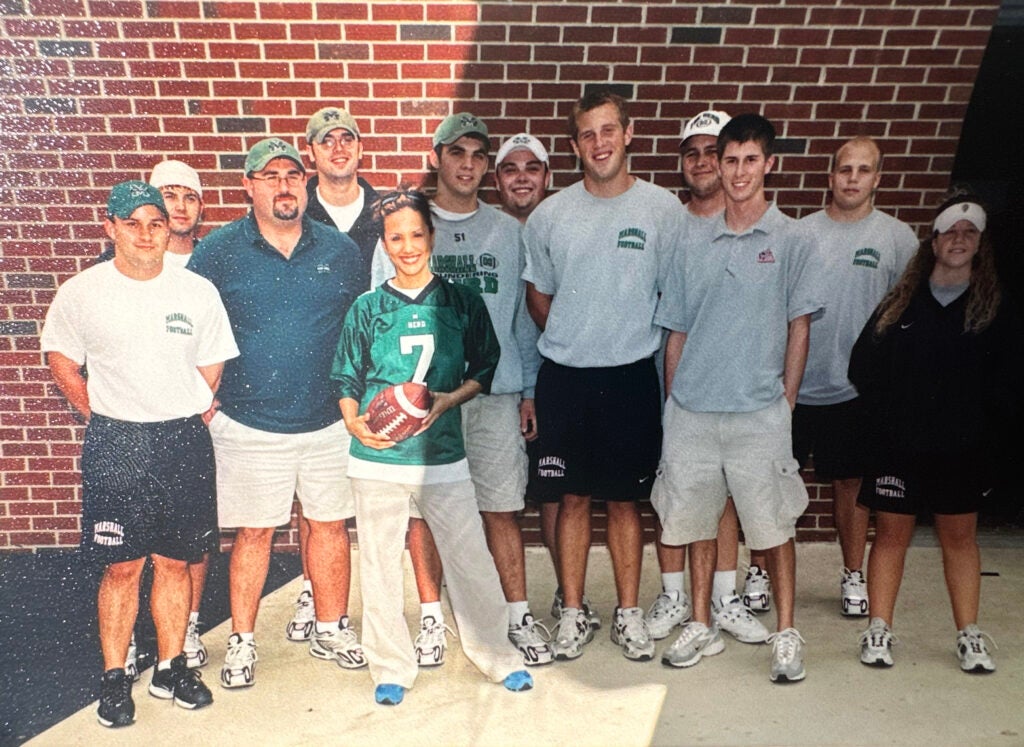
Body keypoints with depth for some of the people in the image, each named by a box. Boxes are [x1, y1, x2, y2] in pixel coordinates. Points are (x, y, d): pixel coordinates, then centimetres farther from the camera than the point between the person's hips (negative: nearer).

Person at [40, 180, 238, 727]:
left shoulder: (198, 292, 1)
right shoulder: (80, 293, -2)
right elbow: (62, 362, 11)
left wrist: (187, 423, 8)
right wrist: (103, 419, 6)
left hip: (184, 442, 1)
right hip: (114, 446, -1)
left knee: (175, 561, 10)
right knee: (122, 566, 4)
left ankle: (171, 667, 26)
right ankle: (114, 677, 21)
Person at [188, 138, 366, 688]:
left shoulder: (341, 250, 3)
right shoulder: (218, 251, -2)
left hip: (329, 421, 2)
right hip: (250, 425, -2)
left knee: (330, 524, 11)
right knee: (254, 531, 7)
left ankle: (331, 630, 29)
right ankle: (241, 641, 24)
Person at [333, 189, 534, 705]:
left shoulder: (461, 302, 3)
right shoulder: (368, 308, 5)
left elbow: (486, 367, 7)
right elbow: (347, 380, 9)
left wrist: (450, 399, -9)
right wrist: (354, 422, -9)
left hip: (443, 454, 0)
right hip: (377, 458, 1)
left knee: (471, 559, 4)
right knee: (380, 565, 8)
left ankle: (498, 655, 24)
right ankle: (391, 667, 26)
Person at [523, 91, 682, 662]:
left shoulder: (664, 210, -2)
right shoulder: (551, 214, 2)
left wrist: (629, 339, 3)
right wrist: (572, 343, 10)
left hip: (631, 377, -1)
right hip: (564, 378, 1)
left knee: (625, 500, 9)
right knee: (573, 498, 10)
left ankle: (629, 613, 25)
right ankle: (574, 613, 24)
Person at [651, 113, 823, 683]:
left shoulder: (792, 241, 1)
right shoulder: (696, 243, 9)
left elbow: (799, 328, 0)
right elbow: (677, 331, 11)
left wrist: (785, 405, -3)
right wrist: (673, 401, 7)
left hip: (759, 412, -3)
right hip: (692, 411, 3)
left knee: (775, 525, 4)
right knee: (696, 519, 11)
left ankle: (787, 635, 20)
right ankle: (702, 626, 26)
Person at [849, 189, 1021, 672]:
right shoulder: (899, 305, 2)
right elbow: (862, 366, 2)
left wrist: (985, 428, -5)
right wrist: (887, 418, -3)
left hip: (962, 450, 0)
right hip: (900, 447, 0)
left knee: (960, 536, 11)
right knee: (891, 532, 6)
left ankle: (969, 635, 21)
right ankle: (879, 630, 15)